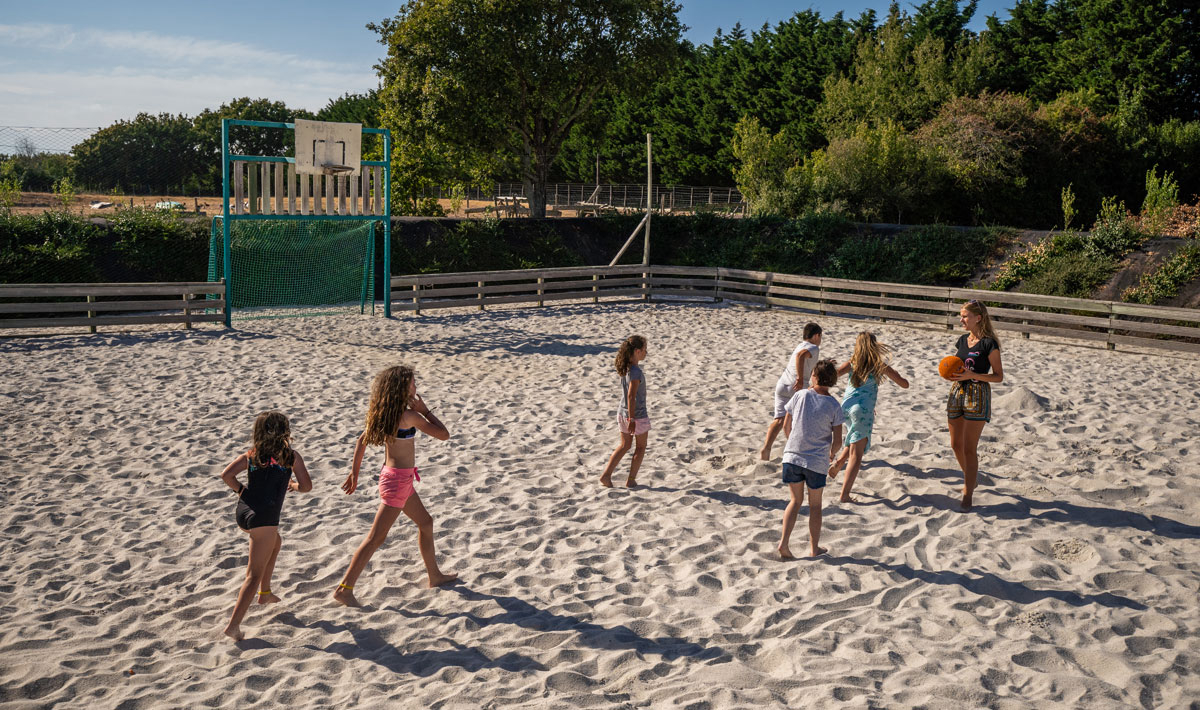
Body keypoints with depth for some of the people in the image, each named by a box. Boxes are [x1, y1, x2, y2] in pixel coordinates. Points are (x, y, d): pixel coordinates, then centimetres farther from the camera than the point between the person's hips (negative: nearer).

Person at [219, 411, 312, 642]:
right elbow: (306, 486, -2)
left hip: (242, 513, 6)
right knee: (254, 575, -2)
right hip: (263, 518, -6)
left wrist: (241, 490, 13)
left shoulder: (251, 455, 11)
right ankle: (234, 624, -11)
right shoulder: (291, 456, 2)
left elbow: (226, 475, 0)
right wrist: (293, 485, 19)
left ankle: (265, 593, 41)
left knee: (275, 542, 34)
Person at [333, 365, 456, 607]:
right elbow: (444, 435, -15)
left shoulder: (383, 413, 4)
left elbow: (362, 440, 11)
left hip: (401, 480, 10)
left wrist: (355, 470, 19)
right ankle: (344, 589, -4)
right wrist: (424, 410, -6)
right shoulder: (408, 416, -20)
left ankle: (435, 576, 35)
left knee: (426, 522, 22)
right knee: (376, 538, -7)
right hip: (398, 481, -10)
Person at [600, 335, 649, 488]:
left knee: (624, 446, 18)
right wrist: (632, 420, -21)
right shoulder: (636, 372, -23)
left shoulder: (625, 369, 4)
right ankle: (631, 480, 16)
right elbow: (631, 396, -24)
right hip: (637, 415, -8)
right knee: (640, 447, 11)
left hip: (623, 413, 8)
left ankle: (606, 475, 13)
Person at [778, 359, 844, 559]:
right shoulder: (834, 406, -7)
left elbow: (786, 426, 6)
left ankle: (783, 543, 4)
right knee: (815, 505, 15)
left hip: (792, 457, 2)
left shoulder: (800, 396, -3)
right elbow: (837, 441, -7)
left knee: (796, 501, 16)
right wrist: (831, 453, 15)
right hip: (817, 461, -2)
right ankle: (814, 547, 25)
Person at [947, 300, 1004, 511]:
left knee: (969, 448, -6)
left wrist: (972, 375, -22)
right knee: (956, 444, 13)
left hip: (977, 394, -7)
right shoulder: (962, 341, 9)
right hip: (957, 391, 7)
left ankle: (967, 496, 0)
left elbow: (999, 376, -10)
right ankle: (970, 479, 37)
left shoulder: (989, 344, -11)